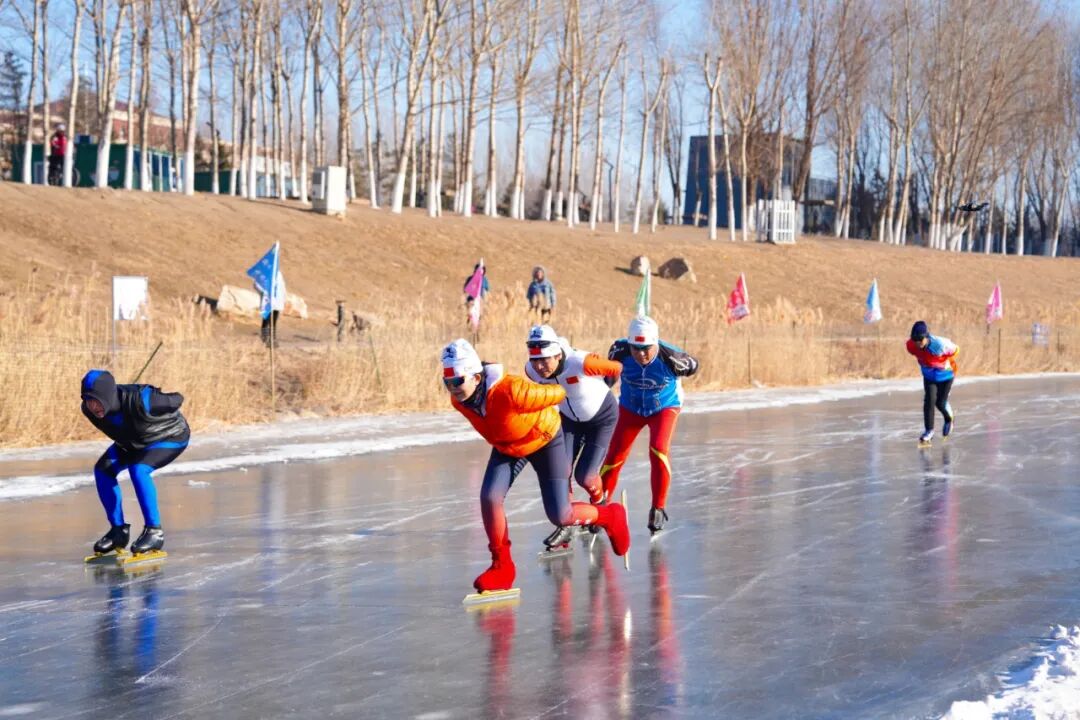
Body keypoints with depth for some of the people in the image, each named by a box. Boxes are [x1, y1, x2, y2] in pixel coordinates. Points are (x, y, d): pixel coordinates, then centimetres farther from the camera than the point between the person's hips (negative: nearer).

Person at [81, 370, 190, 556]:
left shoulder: (139, 400, -42)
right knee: (103, 469, -8)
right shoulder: (89, 409, -24)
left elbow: (177, 400, -25)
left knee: (138, 469, -30)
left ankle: (155, 532, -22)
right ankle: (119, 530, 6)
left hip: (171, 437, -7)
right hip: (132, 441, 7)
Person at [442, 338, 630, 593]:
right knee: (489, 497, -17)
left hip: (544, 439, -5)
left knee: (560, 516, -6)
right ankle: (501, 565, 1)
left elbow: (558, 394, -23)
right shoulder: (459, 401, -21)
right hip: (505, 446, 5)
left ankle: (610, 517, 25)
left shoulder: (511, 392, -42)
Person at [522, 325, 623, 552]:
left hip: (602, 417, -4)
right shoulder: (532, 371, -22)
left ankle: (599, 503, 27)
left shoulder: (582, 363, -38)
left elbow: (616, 369, -18)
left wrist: (600, 389, 1)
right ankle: (565, 526, 2)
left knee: (584, 476, -8)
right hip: (570, 419, 4)